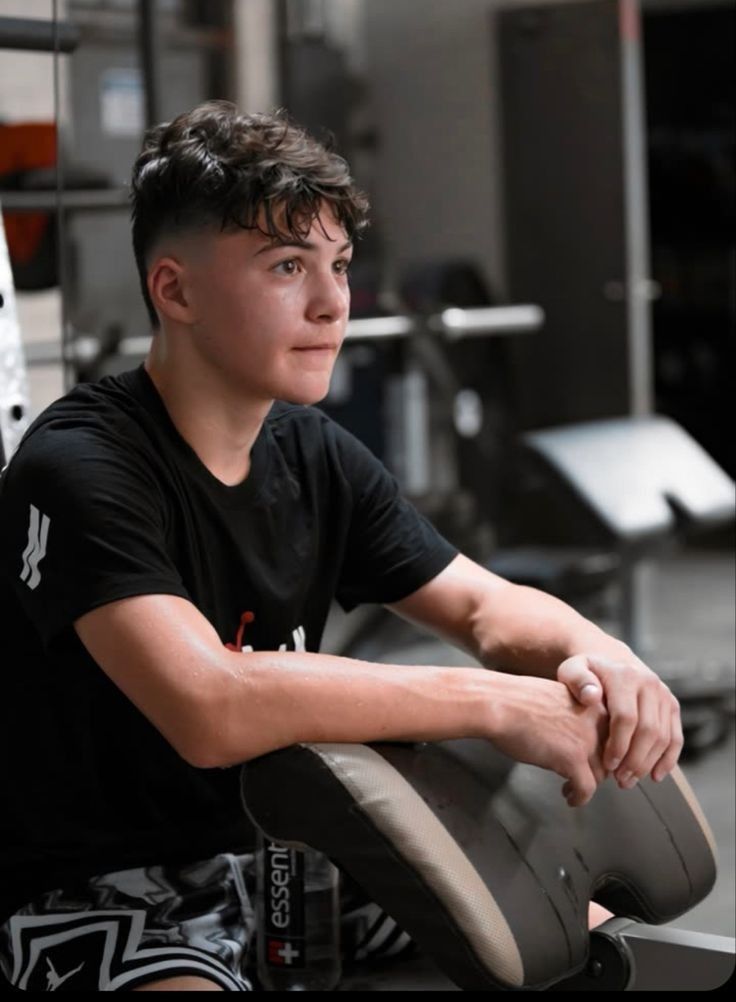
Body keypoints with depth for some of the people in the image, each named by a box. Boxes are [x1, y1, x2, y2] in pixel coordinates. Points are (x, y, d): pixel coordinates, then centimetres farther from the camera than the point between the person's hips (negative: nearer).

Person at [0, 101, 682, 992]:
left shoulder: (315, 457, 4)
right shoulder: (80, 468, -22)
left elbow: (486, 607, 5)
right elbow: (210, 708, -35)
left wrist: (596, 658, -19)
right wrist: (493, 701, -32)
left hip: (268, 855, 8)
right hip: (91, 895, -8)